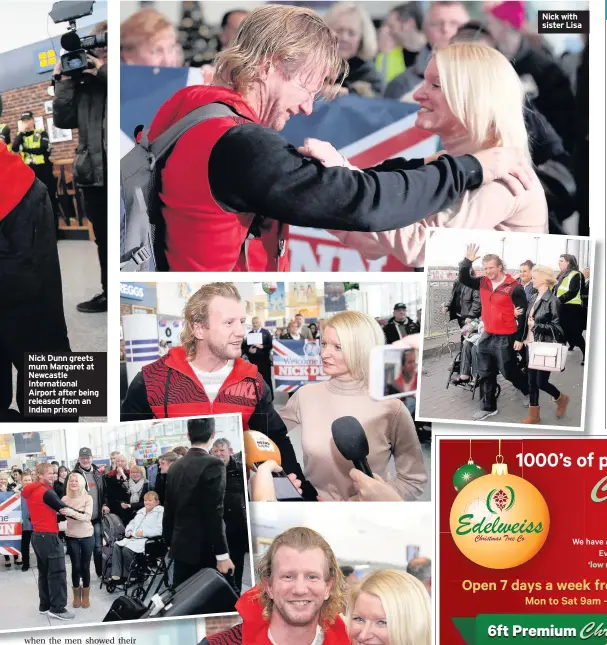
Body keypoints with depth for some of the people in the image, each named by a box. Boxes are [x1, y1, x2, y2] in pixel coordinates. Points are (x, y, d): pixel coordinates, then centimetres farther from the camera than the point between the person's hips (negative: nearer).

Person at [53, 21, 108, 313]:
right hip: (94, 171, 5)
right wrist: (64, 81, 2)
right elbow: (63, 119, 8)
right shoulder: (86, 82, 12)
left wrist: (105, 73, -12)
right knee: (103, 238, 13)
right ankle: (109, 293, 23)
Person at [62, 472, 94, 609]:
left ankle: (86, 595, 21)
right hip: (71, 537, 1)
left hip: (87, 536, -1)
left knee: (85, 566, 7)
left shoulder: (88, 498, -10)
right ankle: (76, 595, 24)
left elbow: (87, 517, -23)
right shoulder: (65, 499, -3)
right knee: (75, 566, 6)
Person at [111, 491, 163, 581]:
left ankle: (127, 576, -13)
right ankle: (116, 575, -23)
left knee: (127, 549, -30)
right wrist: (128, 531, 9)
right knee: (116, 545, -18)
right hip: (133, 538, 8)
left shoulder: (160, 512, -1)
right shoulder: (141, 511, 27)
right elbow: (132, 523, 32)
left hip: (147, 540, -8)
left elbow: (160, 530, -15)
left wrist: (144, 532, -20)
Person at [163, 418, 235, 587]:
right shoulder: (213, 465, -13)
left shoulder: (176, 466, 8)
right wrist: (222, 555, -16)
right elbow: (214, 514, -17)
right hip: (204, 551, -7)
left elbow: (169, 509, 13)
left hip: (181, 547, 7)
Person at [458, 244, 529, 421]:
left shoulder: (514, 287, -14)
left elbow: (522, 314, -11)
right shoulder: (483, 283, 3)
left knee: (509, 372, 4)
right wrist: (467, 261, -9)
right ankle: (488, 407, 20)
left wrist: (519, 338, -13)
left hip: (505, 339, -6)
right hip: (487, 336, 6)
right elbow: (463, 279, 8)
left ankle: (528, 390, 30)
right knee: (486, 374, 10)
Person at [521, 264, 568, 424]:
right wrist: (524, 338, 10)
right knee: (532, 381, 9)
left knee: (541, 382, -1)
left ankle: (561, 398, 28)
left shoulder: (553, 301, -15)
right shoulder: (534, 298, 7)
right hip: (532, 346, 7)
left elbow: (556, 328, -15)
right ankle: (533, 414, 17)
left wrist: (536, 325, -21)